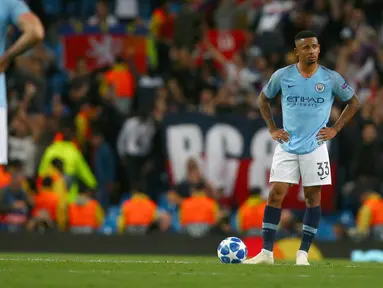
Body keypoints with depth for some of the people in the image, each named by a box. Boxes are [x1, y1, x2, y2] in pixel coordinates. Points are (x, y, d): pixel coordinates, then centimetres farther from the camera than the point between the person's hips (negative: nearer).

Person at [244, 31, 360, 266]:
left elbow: (354, 102, 10)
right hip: (287, 145, 1)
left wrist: (335, 129, 2)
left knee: (313, 196, -1)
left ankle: (303, 253, 5)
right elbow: (264, 98, 16)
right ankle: (266, 252, -3)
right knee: (276, 193, -6)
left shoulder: (331, 78, -2)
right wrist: (272, 129, 7)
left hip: (315, 146, -1)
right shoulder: (282, 76, 0)